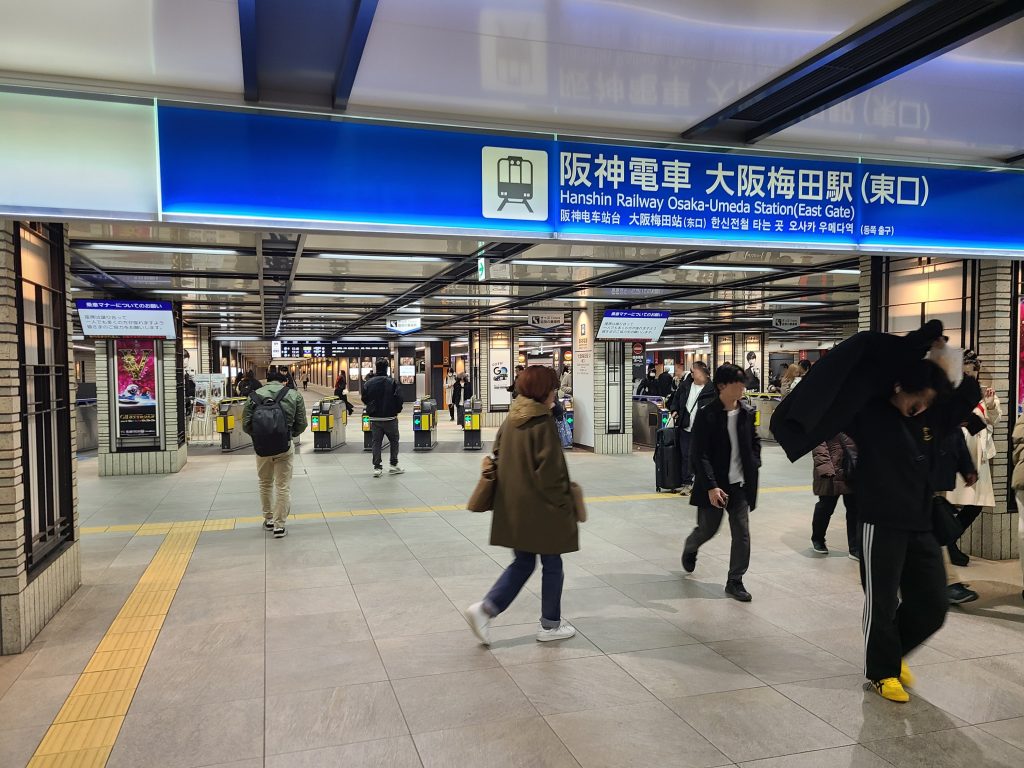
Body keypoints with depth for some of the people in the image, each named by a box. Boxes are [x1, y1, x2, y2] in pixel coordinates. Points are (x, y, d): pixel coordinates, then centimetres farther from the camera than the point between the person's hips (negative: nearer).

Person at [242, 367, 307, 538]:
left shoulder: (254, 396, 2)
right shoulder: (294, 395, 0)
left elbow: (246, 426, 0)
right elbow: (301, 425, 0)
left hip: (261, 447, 2)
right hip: (284, 448, -2)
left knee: (265, 484, 21)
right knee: (283, 486, 7)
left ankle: (268, 519, 33)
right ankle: (279, 525, 10)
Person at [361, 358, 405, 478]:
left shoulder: (368, 383, -2)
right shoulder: (392, 382, -12)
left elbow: (364, 399, 5)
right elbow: (399, 399, -14)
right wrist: (397, 411, 2)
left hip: (374, 418, 3)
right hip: (390, 417, -2)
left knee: (376, 442, 9)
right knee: (394, 441, 14)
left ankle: (377, 468, 8)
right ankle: (394, 466, 16)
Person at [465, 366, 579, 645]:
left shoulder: (511, 420, 5)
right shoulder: (543, 424, -18)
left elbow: (498, 457, 12)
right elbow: (550, 472, -19)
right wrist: (564, 504, -8)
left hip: (512, 508, 7)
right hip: (540, 510, -7)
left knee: (522, 563, 18)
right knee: (552, 565, 12)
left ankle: (485, 609, 4)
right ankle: (550, 625, 23)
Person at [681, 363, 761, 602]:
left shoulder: (747, 413, 1)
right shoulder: (706, 415, -14)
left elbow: (755, 442, 17)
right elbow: (699, 455, -16)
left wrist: (753, 466, 3)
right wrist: (711, 486, -21)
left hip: (740, 484, 4)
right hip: (714, 486, -4)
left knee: (742, 533, 2)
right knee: (708, 529, 10)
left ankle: (735, 582, 16)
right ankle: (690, 548, 44)